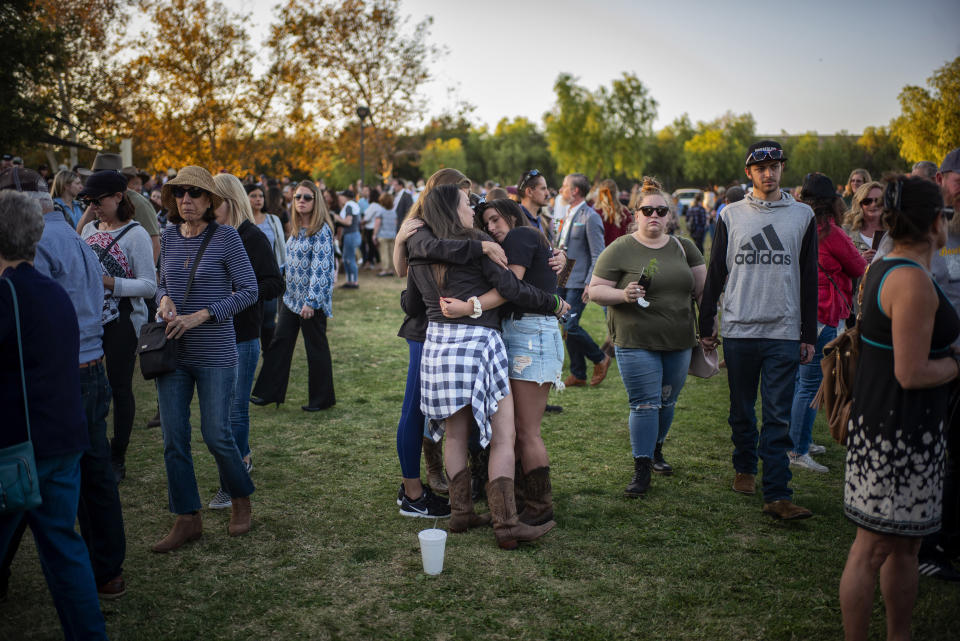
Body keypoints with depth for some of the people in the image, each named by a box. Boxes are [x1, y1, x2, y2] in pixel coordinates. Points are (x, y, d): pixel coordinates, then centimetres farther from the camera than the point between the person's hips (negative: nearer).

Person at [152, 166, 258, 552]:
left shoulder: (226, 237, -7)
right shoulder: (169, 235, 7)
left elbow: (248, 291, -9)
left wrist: (200, 316, -17)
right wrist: (164, 299, -5)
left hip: (215, 353, -5)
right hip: (173, 351, 5)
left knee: (216, 435, 0)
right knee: (173, 438, 5)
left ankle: (240, 500, 27)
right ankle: (187, 520, 18)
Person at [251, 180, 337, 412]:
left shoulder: (321, 230, -15)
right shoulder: (297, 228, 10)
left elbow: (321, 268, -20)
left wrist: (311, 301, -23)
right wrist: (287, 290, 18)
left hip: (312, 299, -8)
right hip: (291, 296, 8)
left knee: (316, 347, 3)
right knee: (281, 342, 9)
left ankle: (322, 399, 16)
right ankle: (270, 392, 16)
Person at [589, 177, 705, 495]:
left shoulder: (684, 247, 10)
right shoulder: (619, 249, -3)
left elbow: (702, 287, 13)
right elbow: (595, 290, -4)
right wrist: (623, 295, -21)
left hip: (679, 341, 5)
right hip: (636, 342, -4)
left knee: (667, 401, 14)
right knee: (644, 404, -6)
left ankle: (656, 451, 36)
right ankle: (641, 470, 3)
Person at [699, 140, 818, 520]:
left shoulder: (802, 215, 6)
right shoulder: (731, 215, 6)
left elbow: (809, 278, 7)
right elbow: (715, 273, 8)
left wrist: (809, 334, 4)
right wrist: (706, 326, 6)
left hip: (784, 333, -1)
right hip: (739, 330, 1)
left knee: (778, 417, -3)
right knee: (742, 410, 12)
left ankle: (777, 496, -2)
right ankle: (745, 468, 32)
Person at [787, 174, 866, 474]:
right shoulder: (831, 233, -14)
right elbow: (859, 269, 0)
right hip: (821, 314, -8)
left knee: (800, 379, 18)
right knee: (811, 384, -3)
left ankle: (801, 440, 30)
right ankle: (798, 452, 1)